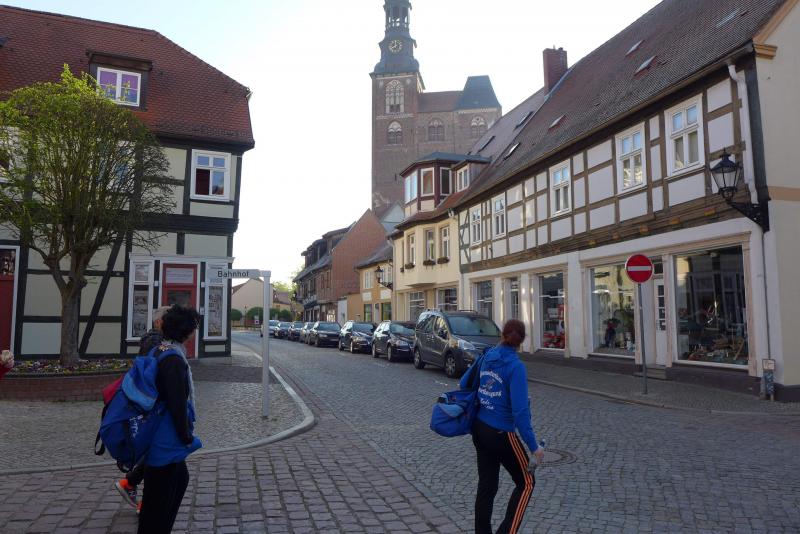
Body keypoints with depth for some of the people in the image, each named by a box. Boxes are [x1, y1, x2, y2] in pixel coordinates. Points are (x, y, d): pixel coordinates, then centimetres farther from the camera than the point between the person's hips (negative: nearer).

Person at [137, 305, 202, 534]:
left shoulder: (161, 350, 7)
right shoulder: (174, 360, -24)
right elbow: (178, 404, -23)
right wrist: (186, 436, -11)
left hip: (161, 435, 10)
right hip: (167, 440, -10)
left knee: (180, 479, 25)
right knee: (161, 494, 5)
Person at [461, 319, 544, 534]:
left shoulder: (487, 357, 2)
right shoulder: (515, 366, -18)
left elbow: (464, 383, 12)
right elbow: (520, 410, -21)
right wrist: (533, 446, -16)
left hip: (479, 428, 6)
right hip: (501, 433, -6)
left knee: (486, 485, 16)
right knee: (526, 483, 13)